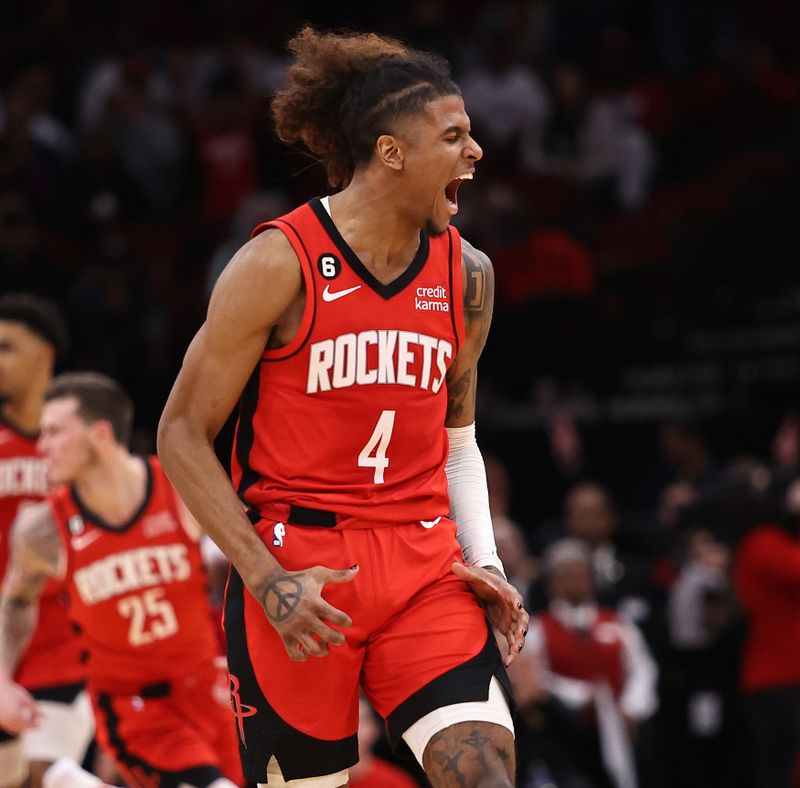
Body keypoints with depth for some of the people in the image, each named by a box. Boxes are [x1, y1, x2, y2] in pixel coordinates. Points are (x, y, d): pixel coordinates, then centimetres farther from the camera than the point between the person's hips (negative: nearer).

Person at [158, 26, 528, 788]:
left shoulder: (466, 274, 7)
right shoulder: (279, 263, -9)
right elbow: (182, 433, -6)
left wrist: (483, 560, 6)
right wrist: (266, 579, -14)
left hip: (424, 564, 4)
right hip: (297, 570, -4)